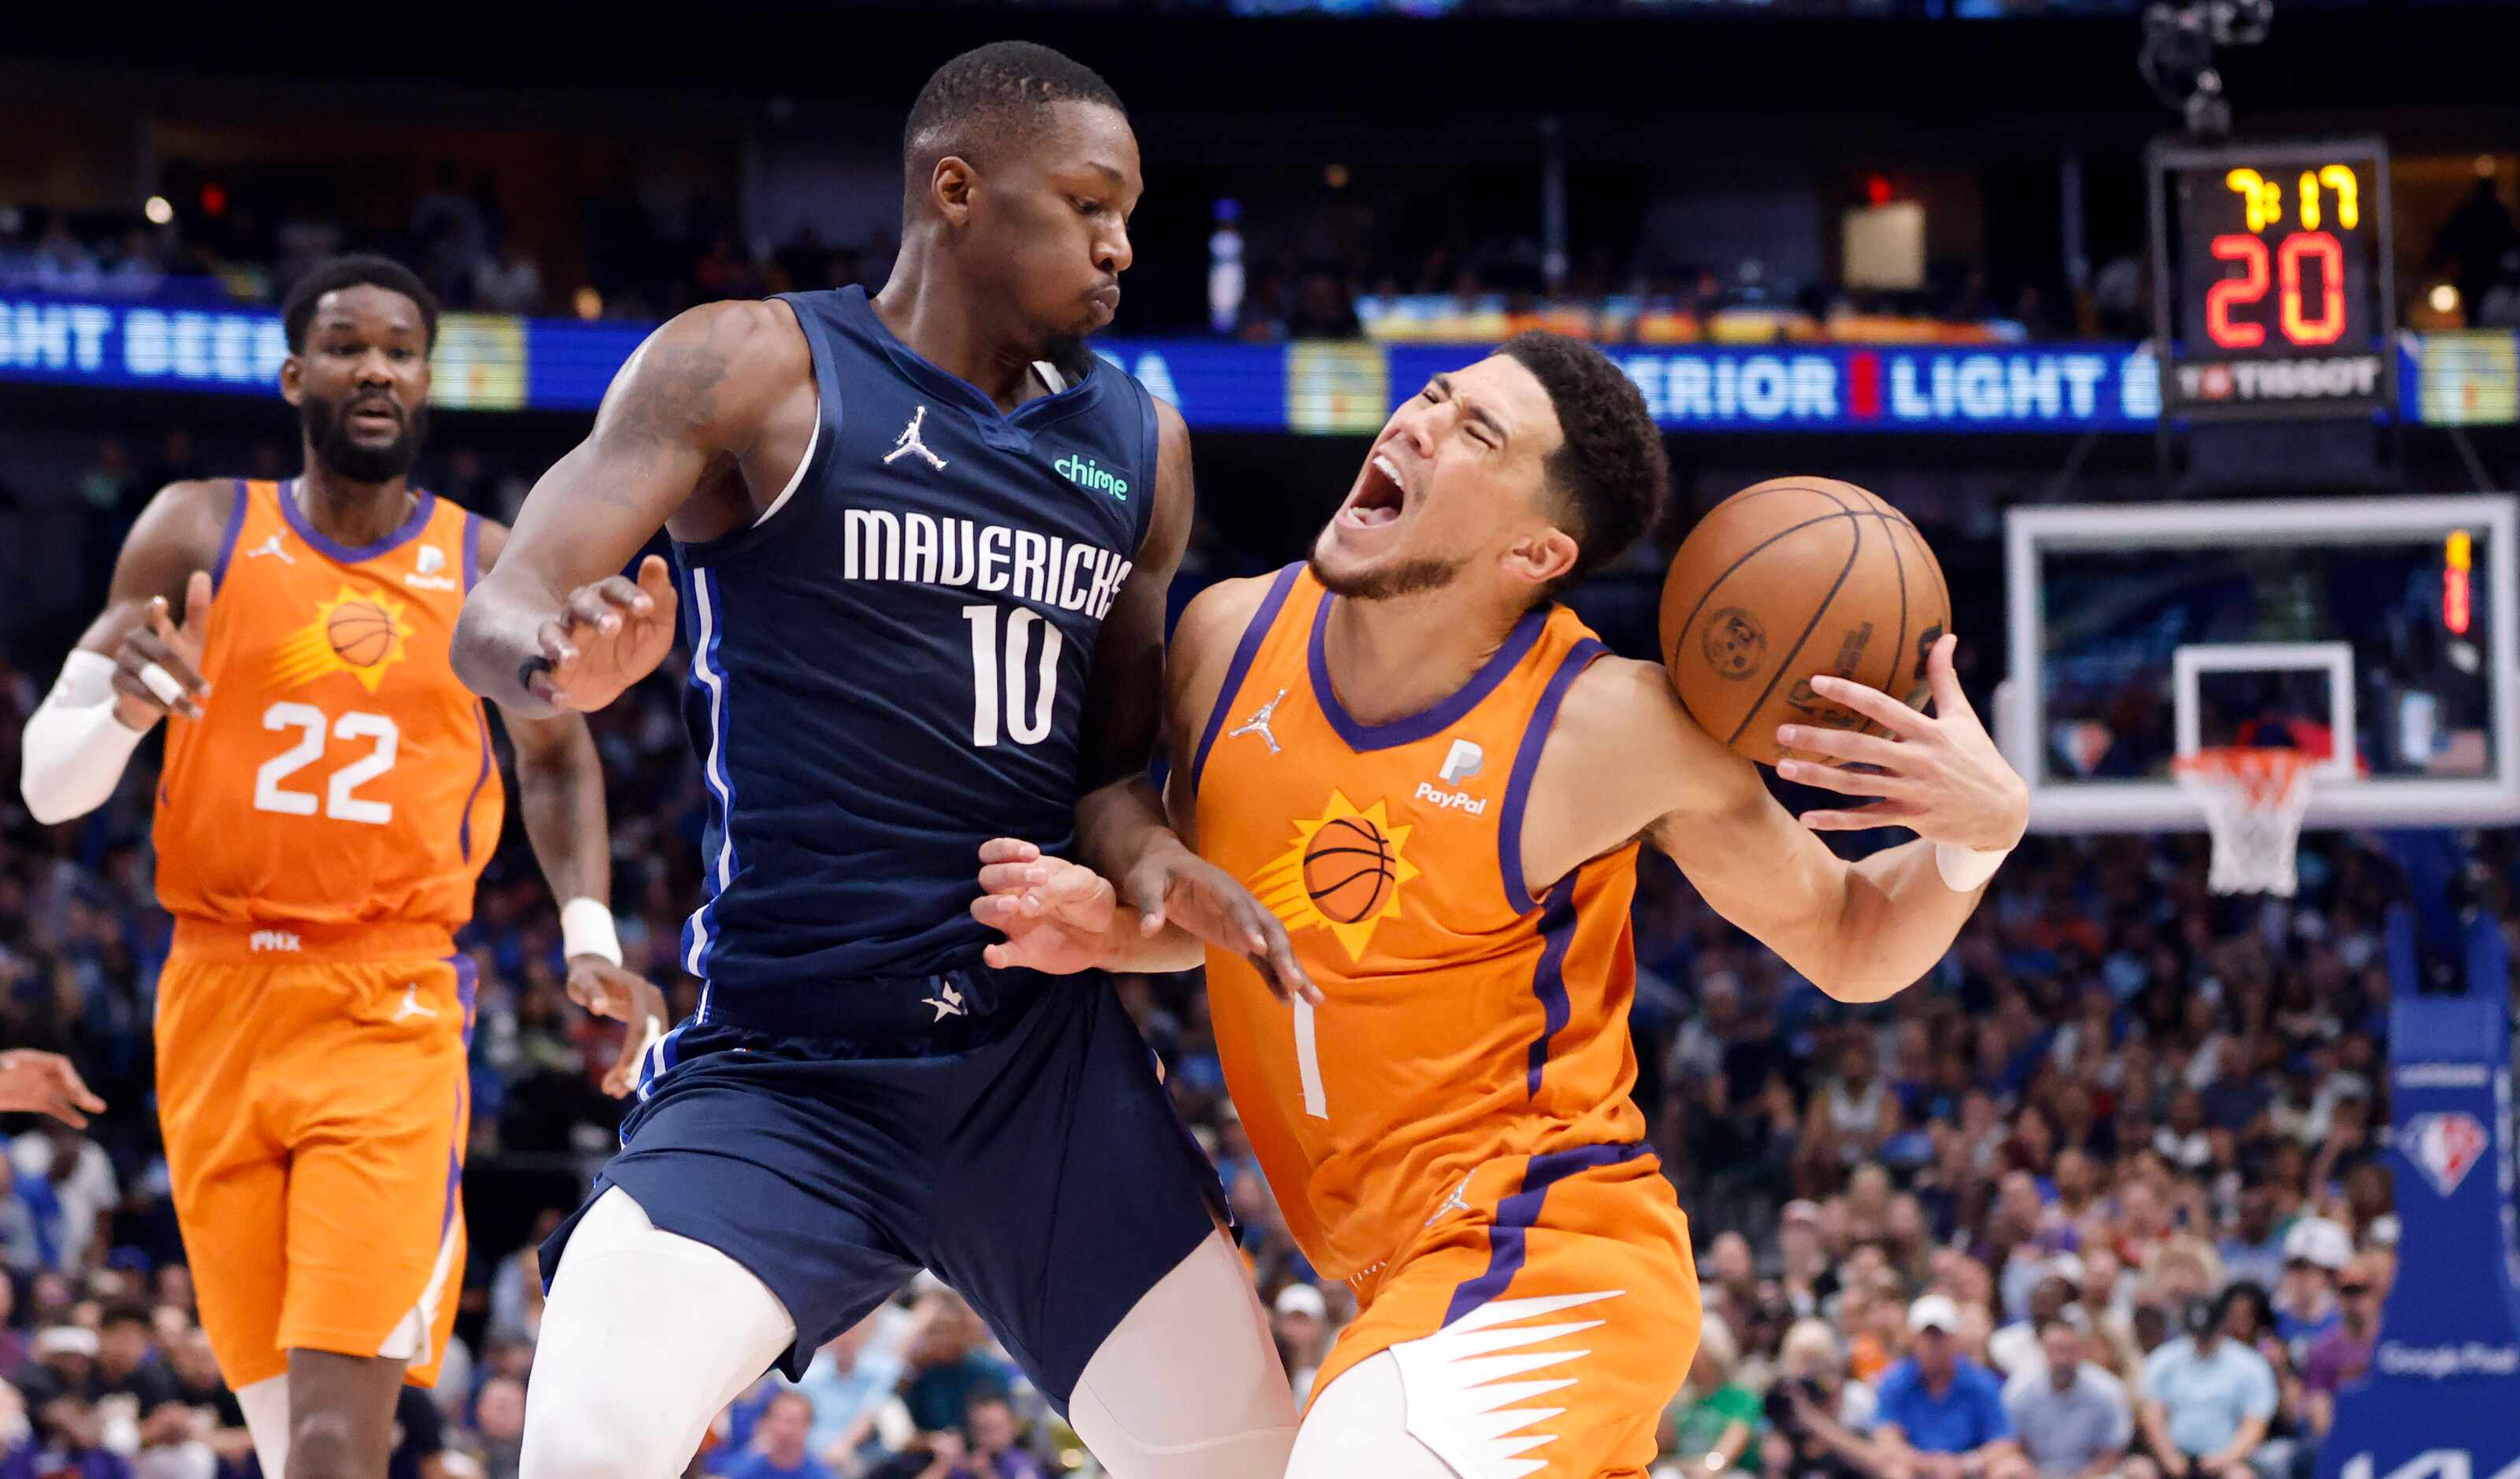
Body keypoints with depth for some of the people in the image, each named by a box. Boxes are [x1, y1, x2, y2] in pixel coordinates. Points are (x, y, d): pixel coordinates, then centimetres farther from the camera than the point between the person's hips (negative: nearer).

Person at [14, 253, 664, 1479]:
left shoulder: (493, 572, 3)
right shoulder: (197, 532, 2)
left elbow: (556, 757, 21)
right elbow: (46, 785, 0)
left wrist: (589, 932, 7)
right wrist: (122, 708, -21)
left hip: (391, 1016, -1)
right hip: (217, 998, 1)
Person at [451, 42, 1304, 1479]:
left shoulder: (1140, 443, 11)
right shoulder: (755, 369, -5)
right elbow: (497, 613, -13)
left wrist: (1154, 867, -2)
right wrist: (564, 656, -38)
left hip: (1045, 1061, 5)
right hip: (777, 1073, -5)